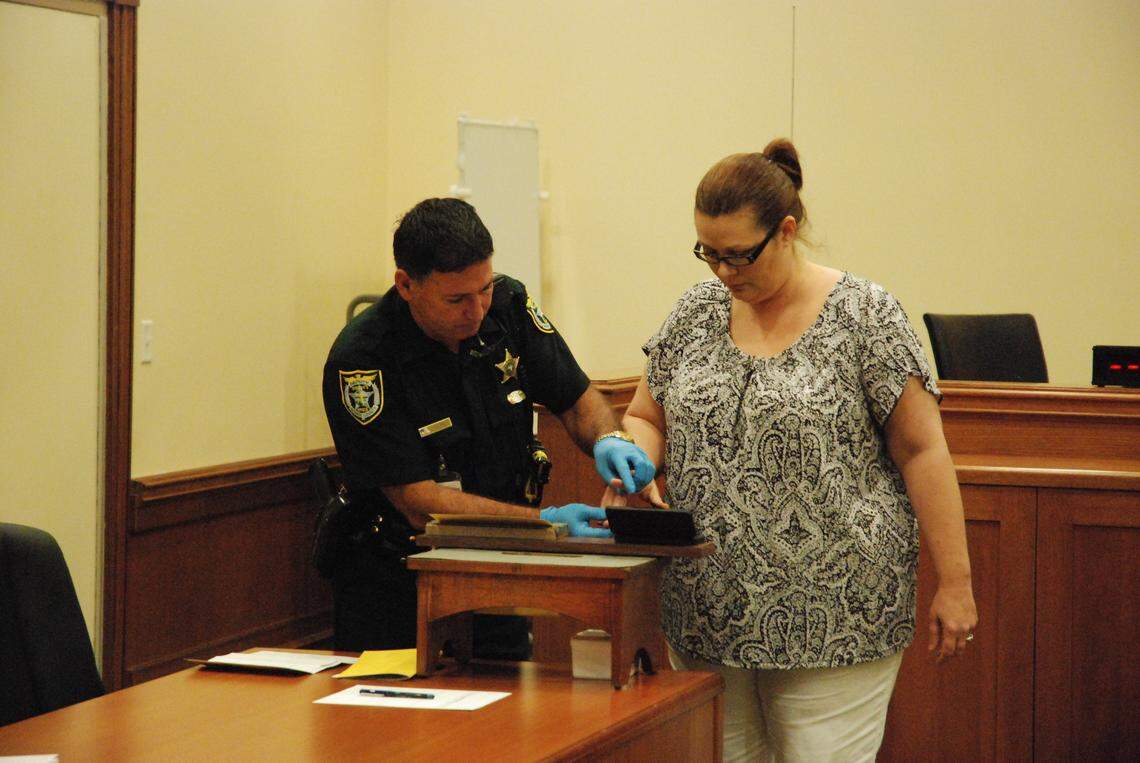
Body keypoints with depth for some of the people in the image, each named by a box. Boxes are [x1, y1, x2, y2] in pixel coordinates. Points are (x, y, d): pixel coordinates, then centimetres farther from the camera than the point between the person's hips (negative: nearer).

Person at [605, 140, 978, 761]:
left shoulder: (865, 315, -5)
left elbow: (922, 452, -5)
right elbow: (644, 418, 17)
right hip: (708, 615, 4)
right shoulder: (695, 314, 9)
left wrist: (954, 582, -8)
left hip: (832, 618, -4)